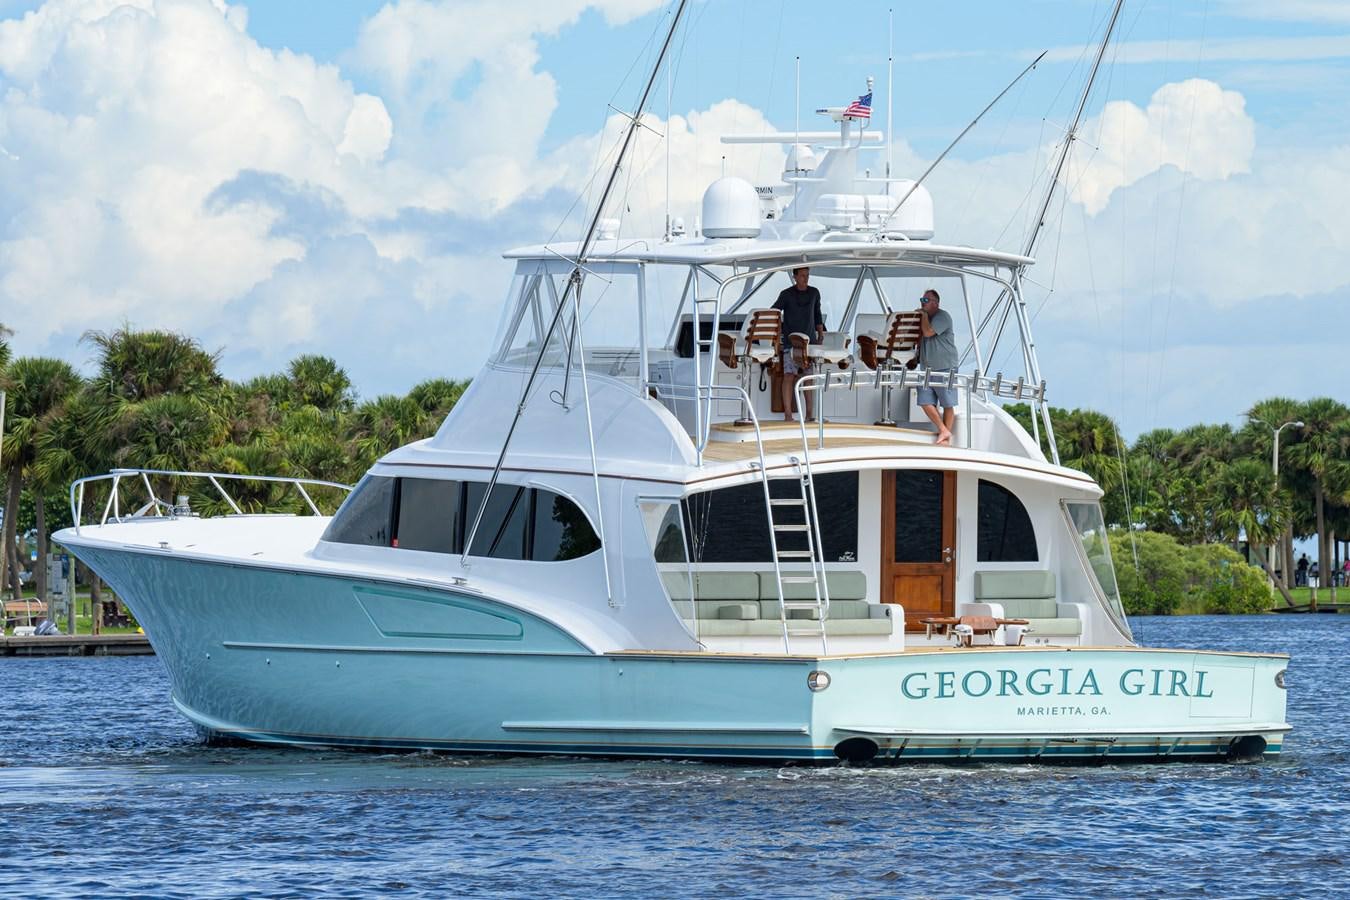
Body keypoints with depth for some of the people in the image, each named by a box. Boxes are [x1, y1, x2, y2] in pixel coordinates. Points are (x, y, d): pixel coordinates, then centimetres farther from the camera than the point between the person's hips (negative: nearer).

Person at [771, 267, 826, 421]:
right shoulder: (787, 294, -4)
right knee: (789, 376, -11)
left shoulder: (814, 293, 9)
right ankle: (788, 414, -13)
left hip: (810, 340, 4)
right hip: (791, 341, -4)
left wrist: (821, 334, 15)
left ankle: (810, 413, 13)